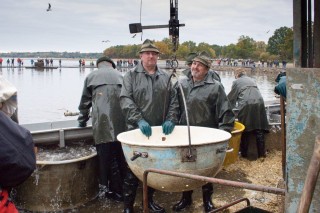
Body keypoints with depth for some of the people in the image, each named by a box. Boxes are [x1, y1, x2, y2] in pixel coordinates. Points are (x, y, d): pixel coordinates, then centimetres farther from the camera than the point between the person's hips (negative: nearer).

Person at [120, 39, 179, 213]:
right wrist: (139, 120, -22)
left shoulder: (165, 77, 11)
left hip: (159, 130, 4)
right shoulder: (131, 76, 0)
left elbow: (173, 100, 10)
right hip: (137, 130, -4)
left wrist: (171, 119, -6)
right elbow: (125, 100, -10)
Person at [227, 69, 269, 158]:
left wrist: (233, 105, 34)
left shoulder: (236, 82, 12)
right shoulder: (251, 80, 26)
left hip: (246, 105, -4)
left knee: (245, 132, 3)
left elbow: (231, 97, 14)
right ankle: (261, 153, 6)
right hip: (259, 103, 4)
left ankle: (244, 154, 7)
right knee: (259, 131, 5)